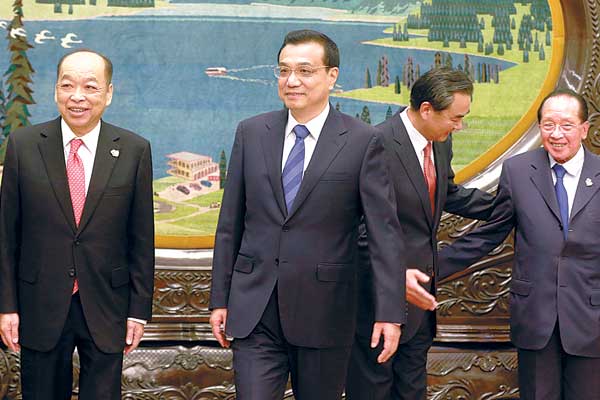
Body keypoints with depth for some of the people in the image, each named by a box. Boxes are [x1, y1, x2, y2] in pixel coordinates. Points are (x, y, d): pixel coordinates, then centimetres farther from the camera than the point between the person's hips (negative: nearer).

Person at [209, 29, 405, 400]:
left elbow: (384, 231, -6)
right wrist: (220, 299, 7)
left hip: (324, 311, -2)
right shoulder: (251, 133, 5)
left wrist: (390, 312, -11)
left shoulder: (362, 141, -4)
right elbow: (230, 223, 8)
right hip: (254, 310, 2)